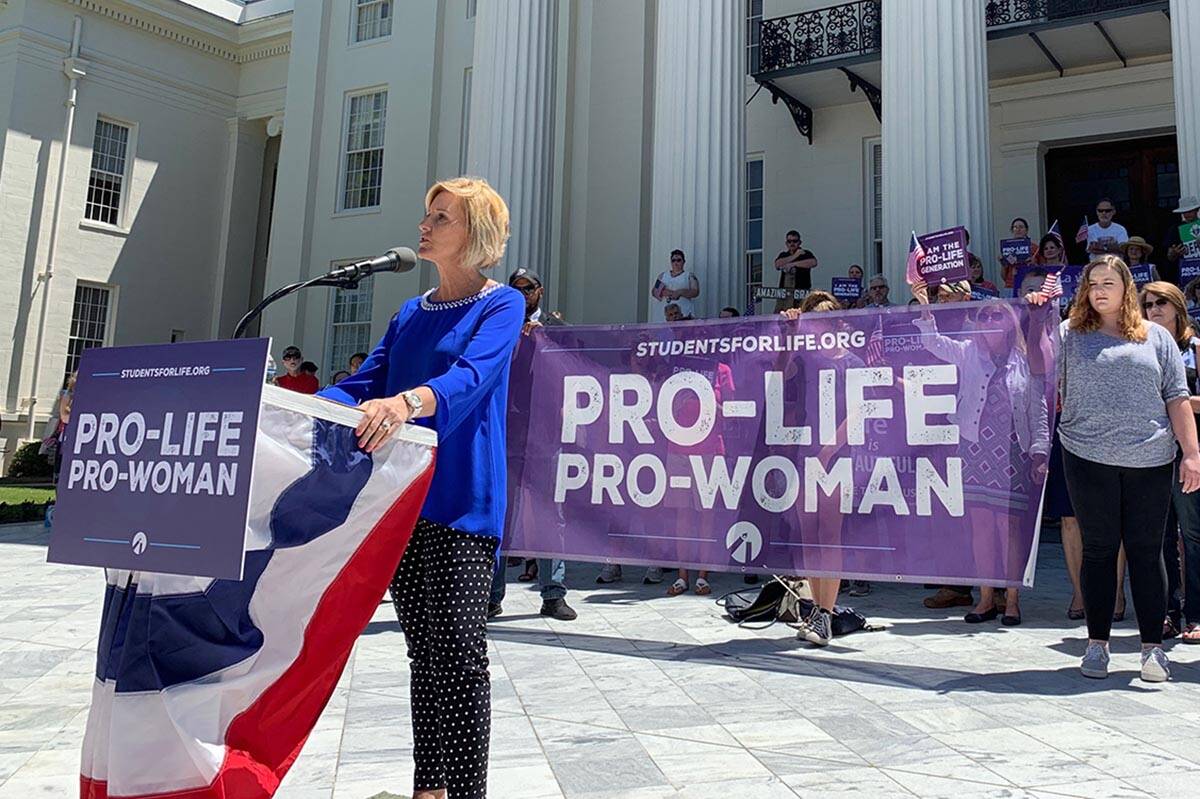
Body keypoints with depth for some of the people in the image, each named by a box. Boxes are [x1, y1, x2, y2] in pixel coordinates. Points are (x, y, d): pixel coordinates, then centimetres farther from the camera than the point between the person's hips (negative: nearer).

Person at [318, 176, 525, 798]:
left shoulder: (502, 304, -2)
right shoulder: (411, 314, 18)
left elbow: (472, 375, -21)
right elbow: (363, 386, 15)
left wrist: (408, 402, -40)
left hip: (462, 500, -6)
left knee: (458, 647, -9)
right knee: (422, 647, 12)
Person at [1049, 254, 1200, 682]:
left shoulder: (1156, 337, 12)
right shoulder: (1070, 334, 9)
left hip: (1150, 460, 1)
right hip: (1089, 458, -1)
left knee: (1146, 551, 4)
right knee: (1098, 549, 6)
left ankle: (1153, 647, 12)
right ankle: (1097, 644, 15)